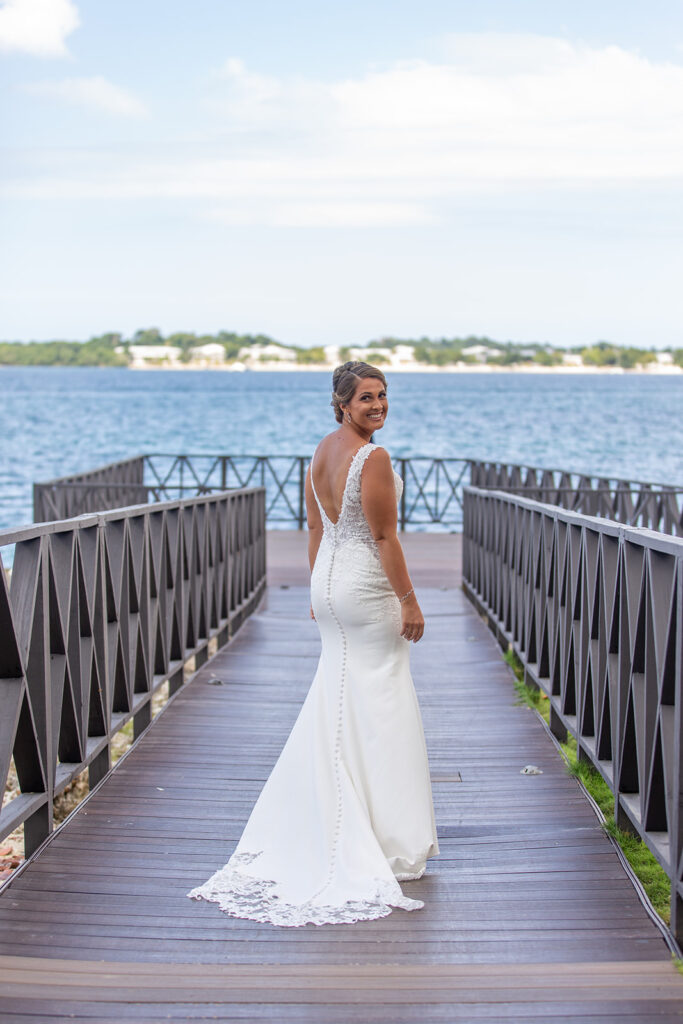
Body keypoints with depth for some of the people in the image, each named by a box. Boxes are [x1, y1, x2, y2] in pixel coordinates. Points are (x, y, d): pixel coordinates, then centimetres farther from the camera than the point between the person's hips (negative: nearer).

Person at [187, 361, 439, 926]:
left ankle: (318, 830, 24)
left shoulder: (321, 451, 8)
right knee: (378, 709, 0)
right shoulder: (373, 459, -18)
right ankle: (390, 840, 9)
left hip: (329, 582, 8)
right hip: (368, 589, -8)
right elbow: (384, 537, -19)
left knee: (335, 704, 17)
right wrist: (409, 601, -14)